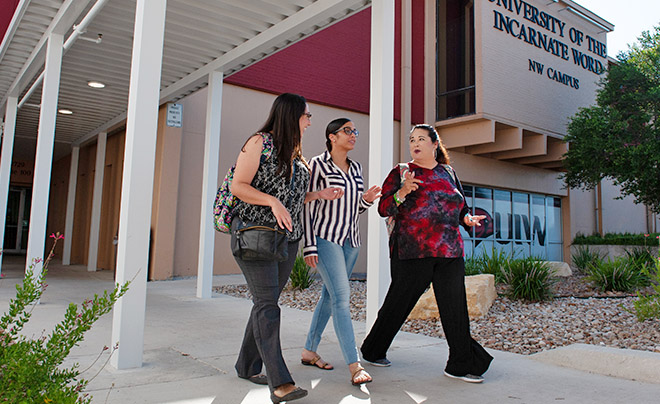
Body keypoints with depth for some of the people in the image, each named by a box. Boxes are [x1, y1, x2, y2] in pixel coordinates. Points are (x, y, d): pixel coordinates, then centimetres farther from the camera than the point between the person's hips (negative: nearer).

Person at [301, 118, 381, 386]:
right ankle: (355, 365, -14)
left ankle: (309, 351, 26)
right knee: (342, 296, -14)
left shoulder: (356, 168, 15)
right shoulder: (318, 164, -4)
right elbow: (308, 205, -7)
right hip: (326, 237, -7)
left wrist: (366, 200, -3)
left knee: (329, 296, 12)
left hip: (350, 240, 7)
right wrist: (309, 245, -13)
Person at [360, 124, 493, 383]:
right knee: (399, 302, 4)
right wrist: (402, 193, -20)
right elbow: (383, 209, -3)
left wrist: (468, 218, 3)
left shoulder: (448, 173, 17)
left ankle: (461, 365, 13)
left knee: (455, 306, 2)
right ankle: (373, 351, 24)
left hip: (449, 250, 4)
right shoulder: (401, 172, 5)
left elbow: (460, 207, 25)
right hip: (412, 250, -4)